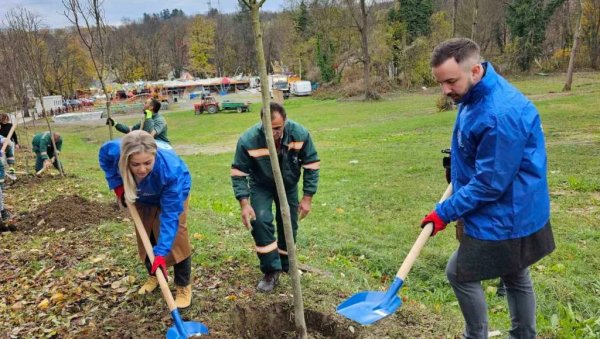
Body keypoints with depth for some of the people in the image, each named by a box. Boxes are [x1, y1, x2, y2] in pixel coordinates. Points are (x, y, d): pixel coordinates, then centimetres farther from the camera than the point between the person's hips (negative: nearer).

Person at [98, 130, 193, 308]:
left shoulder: (171, 170, -48)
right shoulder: (114, 151, -39)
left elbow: (170, 214, -42)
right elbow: (104, 156, -10)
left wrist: (161, 252, -45)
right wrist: (117, 185, -17)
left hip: (174, 190, -4)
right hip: (143, 195, 4)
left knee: (176, 238, -11)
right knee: (145, 236, 11)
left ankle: (184, 286, 4)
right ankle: (154, 275, 33)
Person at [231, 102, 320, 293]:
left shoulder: (300, 134, -29)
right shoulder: (248, 140, -34)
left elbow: (311, 164, -16)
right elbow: (238, 173, -22)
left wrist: (307, 197, -17)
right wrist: (244, 203, -29)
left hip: (289, 185, 2)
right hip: (261, 186, -2)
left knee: (289, 226, 8)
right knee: (260, 221, -21)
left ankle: (286, 265, 33)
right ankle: (271, 270, -5)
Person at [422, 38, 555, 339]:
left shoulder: (499, 114, -31)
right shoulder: (476, 95, 0)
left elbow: (490, 182, -27)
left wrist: (445, 212, -19)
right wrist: (459, 168, 12)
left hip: (505, 218, -9)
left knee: (459, 273, 3)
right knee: (515, 278, 22)